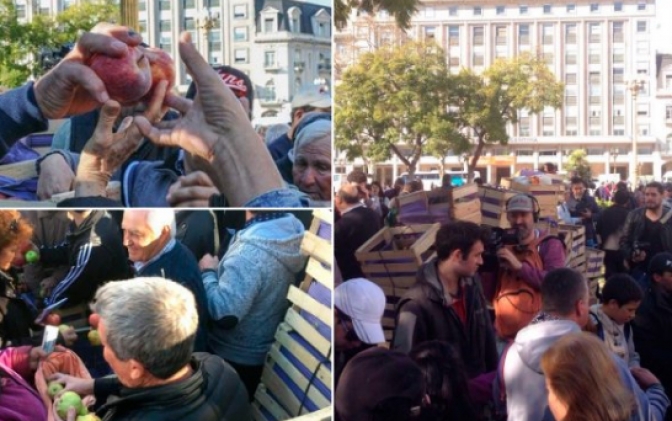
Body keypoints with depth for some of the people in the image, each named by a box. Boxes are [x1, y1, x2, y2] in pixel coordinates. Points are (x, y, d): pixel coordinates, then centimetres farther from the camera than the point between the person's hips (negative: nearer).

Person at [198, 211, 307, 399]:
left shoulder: (250, 252, -34)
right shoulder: (290, 231, -8)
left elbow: (224, 314, -35)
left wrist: (208, 272, -20)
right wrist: (219, 269, 8)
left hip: (232, 356, -7)